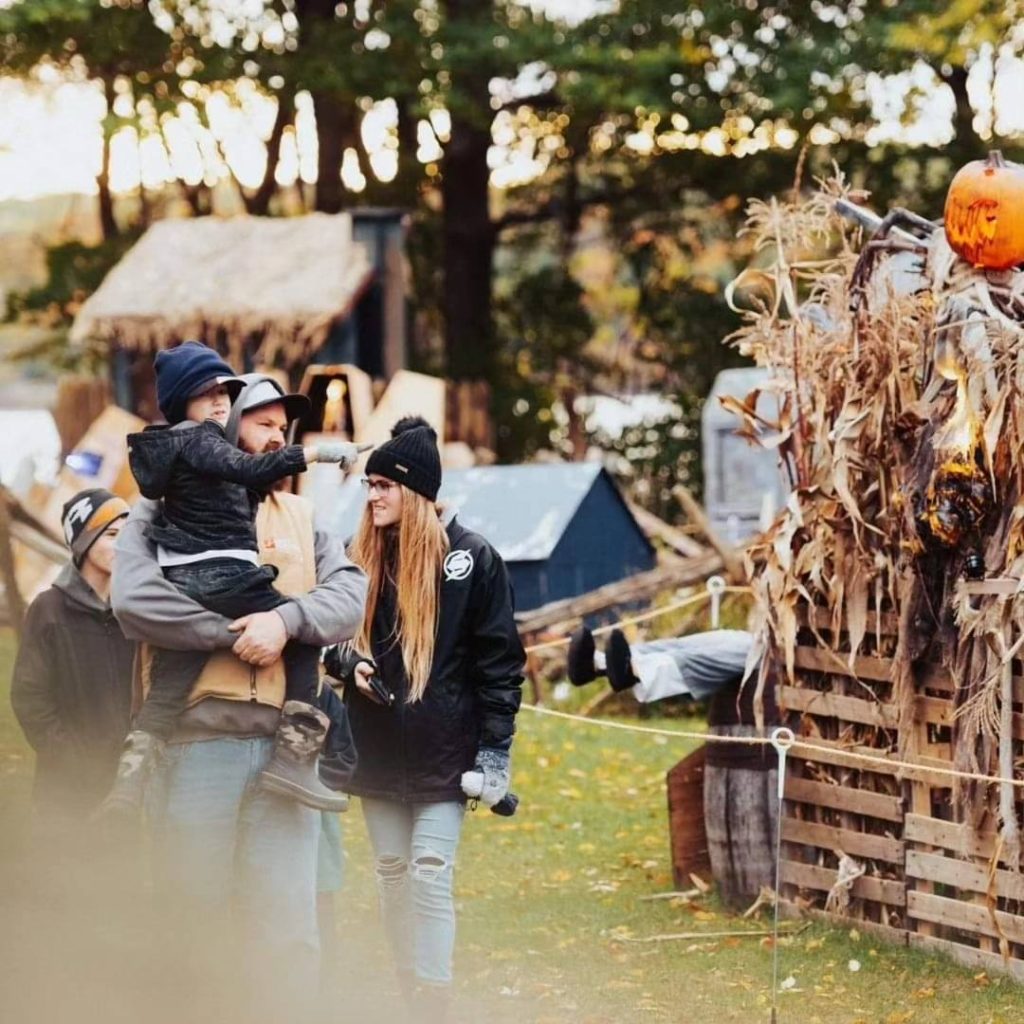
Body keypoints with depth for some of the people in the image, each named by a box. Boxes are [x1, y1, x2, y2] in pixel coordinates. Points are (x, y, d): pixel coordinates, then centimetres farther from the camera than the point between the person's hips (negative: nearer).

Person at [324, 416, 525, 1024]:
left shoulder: (472, 559, -5)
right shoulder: (363, 558, 8)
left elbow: (499, 660, -3)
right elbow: (337, 639, 18)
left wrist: (495, 750, -7)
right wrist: (351, 666, -6)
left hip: (442, 748, -5)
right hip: (377, 746, 5)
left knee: (430, 877, -10)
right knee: (392, 876, 7)